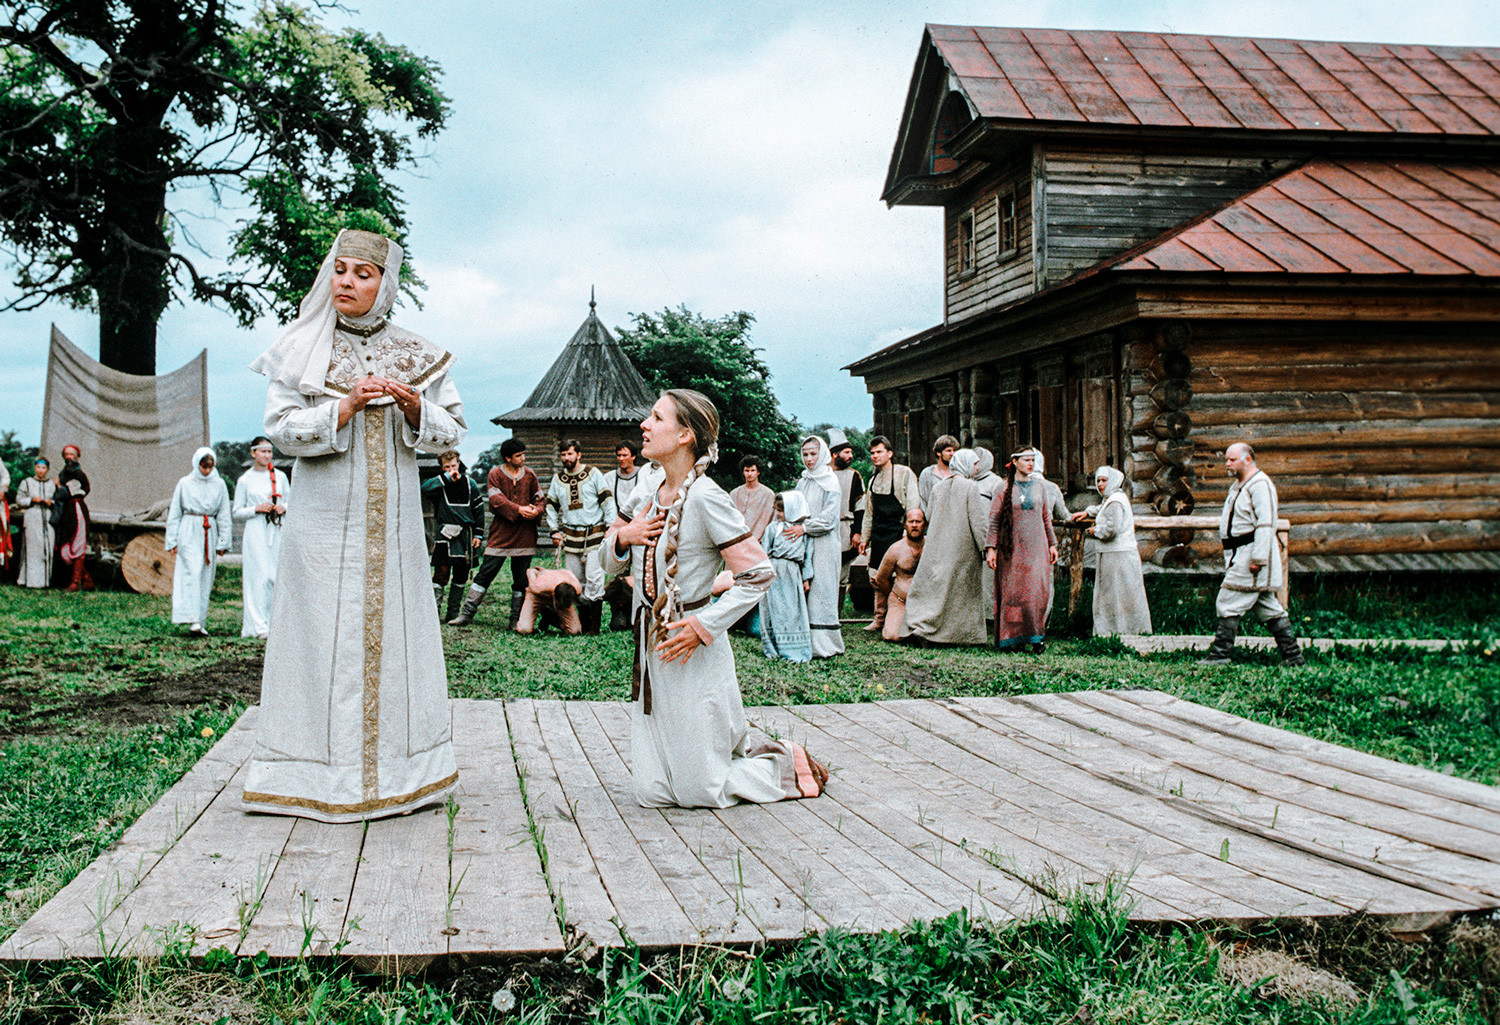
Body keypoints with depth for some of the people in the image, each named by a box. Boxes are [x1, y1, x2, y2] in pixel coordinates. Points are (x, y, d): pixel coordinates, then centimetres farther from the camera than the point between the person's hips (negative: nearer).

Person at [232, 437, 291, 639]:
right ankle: (260, 626, -6)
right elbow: (237, 512, 4)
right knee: (260, 577, -9)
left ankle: (249, 618, 16)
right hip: (255, 533, -4)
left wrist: (284, 508, -3)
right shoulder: (245, 480, 3)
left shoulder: (280, 477, 11)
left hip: (277, 531, 4)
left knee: (277, 577, 1)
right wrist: (257, 509, -11)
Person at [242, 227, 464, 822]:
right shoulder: (305, 349, 3)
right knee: (324, 636, -2)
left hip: (394, 522, 2)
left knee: (394, 634, 3)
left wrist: (415, 408, -10)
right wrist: (346, 407, -17)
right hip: (324, 521, -2)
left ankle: (399, 773, 10)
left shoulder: (414, 354, 9)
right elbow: (281, 428, -5)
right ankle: (319, 776, 6)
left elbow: (453, 432, 9)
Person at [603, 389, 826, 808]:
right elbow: (613, 563, 17)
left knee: (699, 790, 3)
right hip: (652, 651, 8)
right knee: (652, 792, 10)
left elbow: (758, 574, -16)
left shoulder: (705, 498, -16)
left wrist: (705, 625, -20)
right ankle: (742, 754, 29)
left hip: (693, 656, -8)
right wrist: (622, 535, -4)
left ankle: (789, 765, 23)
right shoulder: (657, 493, 7)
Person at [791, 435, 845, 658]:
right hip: (802, 544, 6)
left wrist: (805, 527, -14)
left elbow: (829, 518, -10)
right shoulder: (802, 482, 16)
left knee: (820, 590, -6)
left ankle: (824, 645, -2)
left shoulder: (830, 482, -3)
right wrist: (794, 527, 5)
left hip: (823, 545, -6)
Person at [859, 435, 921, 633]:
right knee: (876, 577, 7)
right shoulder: (874, 480, 16)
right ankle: (880, 618, 15)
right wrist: (864, 537, 18)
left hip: (897, 533, -7)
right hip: (878, 535, 7)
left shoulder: (904, 474, -4)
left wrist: (908, 532, -13)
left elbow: (913, 505, -7)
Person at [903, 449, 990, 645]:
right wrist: (984, 548, -6)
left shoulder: (938, 486, 7)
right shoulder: (970, 487, -9)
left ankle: (920, 626, -10)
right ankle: (966, 633, 11)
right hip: (963, 546, -4)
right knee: (964, 590, 5)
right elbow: (977, 520, -11)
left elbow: (929, 517, 13)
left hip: (937, 546, 4)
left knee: (932, 585, 5)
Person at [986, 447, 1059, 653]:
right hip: (1011, 548, -2)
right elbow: (994, 520, -2)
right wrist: (991, 548, -9)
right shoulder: (1004, 487, -1)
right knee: (1011, 593, 0)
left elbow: (1046, 517, 17)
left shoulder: (1039, 485, 9)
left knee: (1037, 591, -6)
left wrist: (1052, 544, 14)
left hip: (1036, 547, 2)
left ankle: (1036, 636, 5)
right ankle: (1012, 637, 11)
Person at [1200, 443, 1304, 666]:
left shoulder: (1260, 485, -13)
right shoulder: (1238, 485, 19)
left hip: (1251, 554, -10)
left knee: (1228, 604, -10)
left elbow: (1266, 524, -21)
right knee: (1269, 608, 10)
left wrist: (1258, 558, -25)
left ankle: (1220, 654, -7)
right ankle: (1293, 655, 13)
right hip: (1240, 555, 10)